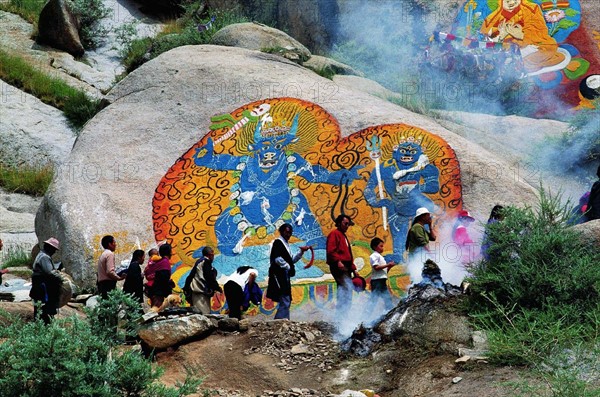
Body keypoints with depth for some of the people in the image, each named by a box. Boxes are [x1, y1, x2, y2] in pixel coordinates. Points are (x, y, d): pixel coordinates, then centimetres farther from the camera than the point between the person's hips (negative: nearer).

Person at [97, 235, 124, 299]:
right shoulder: (110, 254, -9)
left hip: (101, 283, 9)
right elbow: (110, 271, -18)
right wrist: (119, 278, -5)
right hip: (108, 284, -9)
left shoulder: (103, 254, 19)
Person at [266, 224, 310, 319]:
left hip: (284, 276, 10)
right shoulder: (278, 242, -8)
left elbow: (291, 260, 22)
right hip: (279, 275, -10)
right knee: (285, 302, -14)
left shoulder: (286, 244, 20)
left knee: (286, 302, 13)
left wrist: (301, 252, 13)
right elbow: (278, 259, -18)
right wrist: (288, 267, -12)